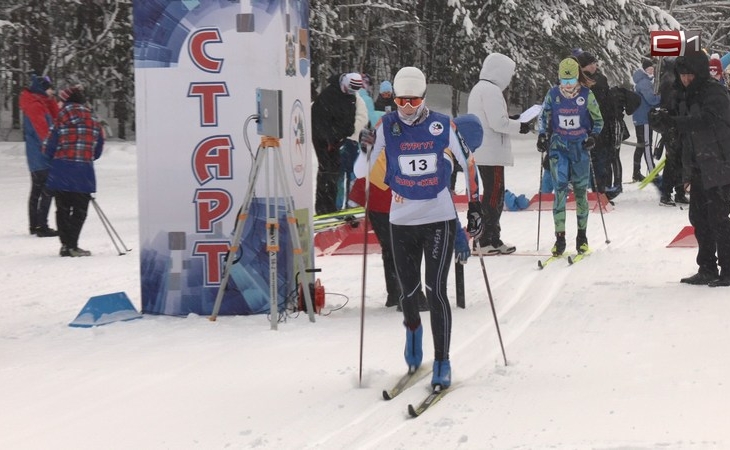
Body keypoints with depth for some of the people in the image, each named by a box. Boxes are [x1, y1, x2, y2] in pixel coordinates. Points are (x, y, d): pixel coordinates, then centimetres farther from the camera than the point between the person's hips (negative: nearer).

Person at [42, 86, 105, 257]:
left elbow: (48, 149, -1)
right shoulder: (94, 123, 3)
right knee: (79, 211, 5)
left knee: (62, 209, 12)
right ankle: (71, 245, -4)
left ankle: (65, 244, 9)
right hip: (83, 174, 0)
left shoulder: (60, 121, -3)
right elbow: (97, 152, 9)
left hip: (60, 172, 0)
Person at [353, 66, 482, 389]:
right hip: (401, 221, 2)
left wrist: (475, 206, 4)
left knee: (435, 290, -9)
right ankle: (413, 330, 43)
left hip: (440, 219, -2)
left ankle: (442, 364, -1)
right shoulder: (386, 127, -3)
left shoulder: (443, 125, -5)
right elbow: (361, 172, -5)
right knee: (408, 291, 9)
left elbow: (468, 163, 7)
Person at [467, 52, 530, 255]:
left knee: (493, 195, 15)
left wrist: (509, 119, 13)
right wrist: (519, 126, -7)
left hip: (481, 152, 10)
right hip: (492, 153, -10)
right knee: (494, 196, -6)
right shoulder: (492, 91, -16)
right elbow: (498, 123, -21)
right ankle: (486, 242, -6)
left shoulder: (478, 88, 17)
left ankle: (492, 239, 19)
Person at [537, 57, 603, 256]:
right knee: (560, 191, -8)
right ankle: (560, 237, -6)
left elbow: (598, 120, 6)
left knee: (580, 191, 6)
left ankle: (582, 236, 18)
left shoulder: (586, 95, -4)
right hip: (558, 146, 0)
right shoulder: (553, 94, -1)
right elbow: (544, 117, 12)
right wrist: (542, 136, -2)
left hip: (580, 147, 0)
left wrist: (593, 137, -10)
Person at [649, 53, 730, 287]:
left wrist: (673, 122, -36)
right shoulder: (685, 96, 12)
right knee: (699, 217, 9)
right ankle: (707, 269, 16)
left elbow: (706, 121, -30)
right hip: (698, 169, 9)